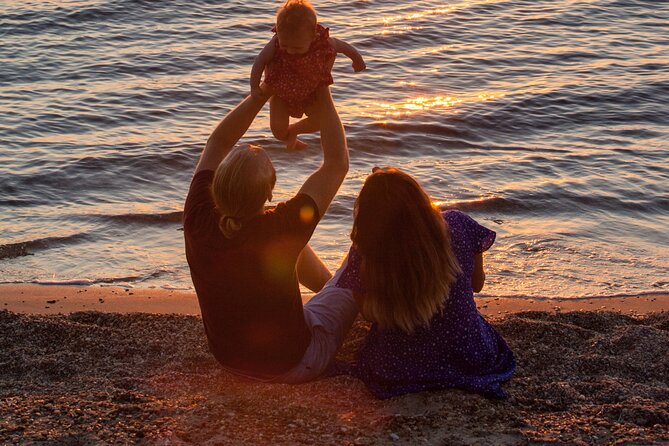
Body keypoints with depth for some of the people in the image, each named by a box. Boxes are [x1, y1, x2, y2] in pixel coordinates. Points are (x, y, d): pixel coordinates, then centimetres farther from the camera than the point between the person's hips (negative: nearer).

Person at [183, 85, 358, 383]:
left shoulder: (198, 220, -24)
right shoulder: (278, 231, -36)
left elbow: (217, 143, -6)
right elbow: (337, 163, -23)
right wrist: (323, 97, -15)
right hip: (293, 365, -4)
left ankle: (332, 286, 51)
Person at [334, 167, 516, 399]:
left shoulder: (363, 256, -22)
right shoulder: (458, 226, -18)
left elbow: (369, 313, -3)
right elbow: (477, 284, 1)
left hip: (396, 372, -1)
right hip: (471, 359, 1)